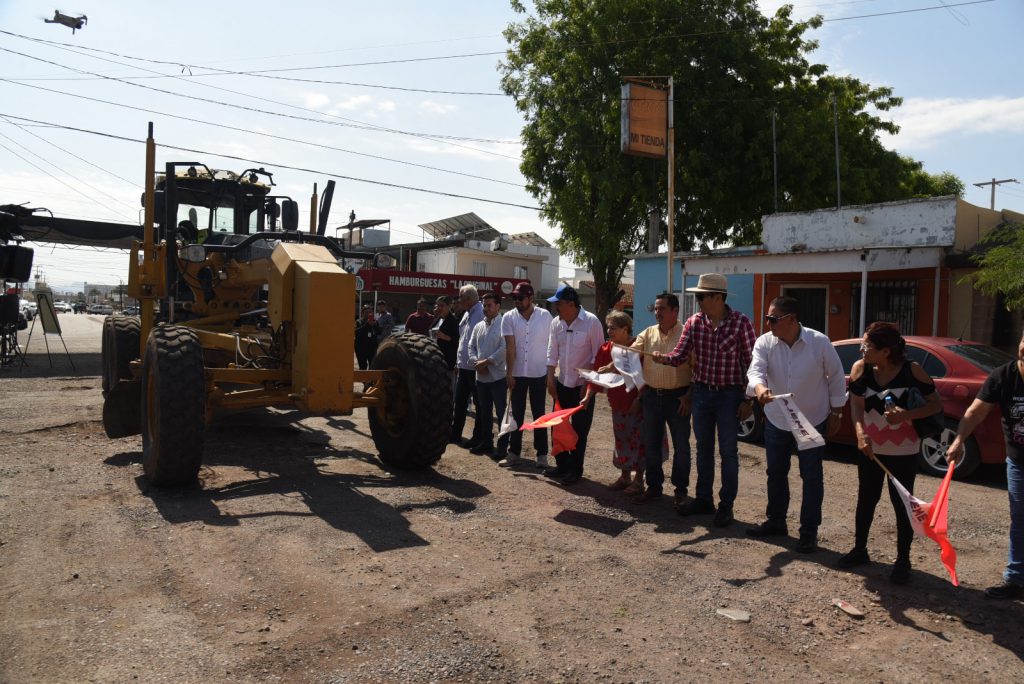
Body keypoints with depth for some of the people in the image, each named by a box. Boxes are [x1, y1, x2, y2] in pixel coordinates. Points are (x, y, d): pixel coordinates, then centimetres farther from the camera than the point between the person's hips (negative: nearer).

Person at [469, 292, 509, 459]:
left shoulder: (503, 325, -10)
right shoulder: (479, 326, 13)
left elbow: (504, 348, -18)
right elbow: (471, 346, 14)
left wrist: (486, 362, -16)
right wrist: (476, 362, -4)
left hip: (498, 376, -7)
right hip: (481, 376, 7)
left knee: (501, 413, -2)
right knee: (484, 412, 16)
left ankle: (503, 447, 4)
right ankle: (486, 442, 28)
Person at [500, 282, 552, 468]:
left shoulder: (545, 316, -5)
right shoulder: (509, 318, -4)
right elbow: (510, 348, -6)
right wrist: (509, 373, -9)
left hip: (539, 374, -1)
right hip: (517, 374, 1)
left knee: (539, 415, 7)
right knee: (517, 414, 9)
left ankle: (542, 454, 15)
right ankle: (514, 453, 18)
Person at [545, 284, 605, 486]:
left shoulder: (591, 322, -14)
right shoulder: (556, 323, 1)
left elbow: (598, 355, -12)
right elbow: (552, 353, 7)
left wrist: (588, 383, -14)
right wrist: (551, 379, 2)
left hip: (582, 385, -5)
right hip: (562, 383, 5)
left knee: (579, 431, 4)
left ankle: (575, 470, 16)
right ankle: (562, 464, 27)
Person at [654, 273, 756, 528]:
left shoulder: (740, 322, -12)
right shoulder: (694, 322, -1)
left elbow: (750, 361, -8)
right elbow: (680, 355, -4)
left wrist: (747, 399, -9)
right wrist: (663, 358, -27)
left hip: (729, 394, -4)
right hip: (702, 392, 5)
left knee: (728, 452, 4)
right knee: (703, 449, 14)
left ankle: (726, 505, 16)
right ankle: (703, 499, 28)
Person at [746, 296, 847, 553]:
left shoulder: (819, 342, -16)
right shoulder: (764, 342, -11)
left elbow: (837, 377, -5)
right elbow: (755, 370, -25)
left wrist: (836, 413, -2)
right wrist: (759, 388, -48)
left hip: (813, 421, -3)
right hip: (776, 421, 3)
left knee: (812, 477, 4)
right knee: (775, 473, 15)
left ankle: (809, 532, 16)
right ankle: (776, 522, 32)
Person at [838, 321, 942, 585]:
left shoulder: (911, 370, -15)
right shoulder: (860, 368, -9)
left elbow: (936, 404, -7)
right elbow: (856, 405, -10)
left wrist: (907, 414, -23)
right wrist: (860, 434, -26)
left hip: (903, 450, -3)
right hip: (870, 447, 3)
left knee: (901, 504, 2)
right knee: (866, 500, 15)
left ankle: (902, 561, 18)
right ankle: (860, 550, 32)